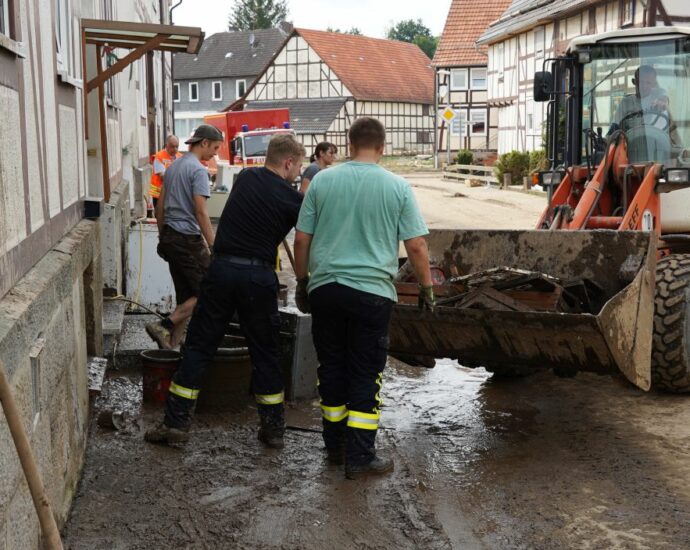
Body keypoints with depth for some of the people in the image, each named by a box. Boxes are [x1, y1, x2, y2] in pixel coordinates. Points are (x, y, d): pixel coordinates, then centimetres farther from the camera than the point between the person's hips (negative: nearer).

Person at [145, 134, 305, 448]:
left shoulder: (245, 178, 10)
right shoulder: (291, 199, -2)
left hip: (222, 268, 3)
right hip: (259, 275, -2)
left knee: (199, 345, 8)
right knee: (265, 352, 10)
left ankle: (177, 421, 8)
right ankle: (273, 427, 16)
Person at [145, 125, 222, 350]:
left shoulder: (173, 166, 16)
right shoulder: (198, 170, -12)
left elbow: (160, 206, 19)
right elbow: (200, 211, -19)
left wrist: (163, 235, 27)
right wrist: (214, 246, -18)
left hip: (169, 238, 9)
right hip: (188, 239, -9)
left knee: (185, 296, 12)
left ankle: (172, 344, 11)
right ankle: (164, 327, -11)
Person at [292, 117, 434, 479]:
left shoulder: (322, 181, 3)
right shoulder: (398, 187, -3)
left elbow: (302, 239, 5)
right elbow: (416, 247, -3)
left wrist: (302, 282, 17)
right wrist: (426, 288, 10)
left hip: (325, 289, 2)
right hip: (372, 291, -2)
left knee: (332, 368, 14)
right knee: (365, 375, 5)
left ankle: (335, 446, 25)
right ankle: (359, 456, 6)